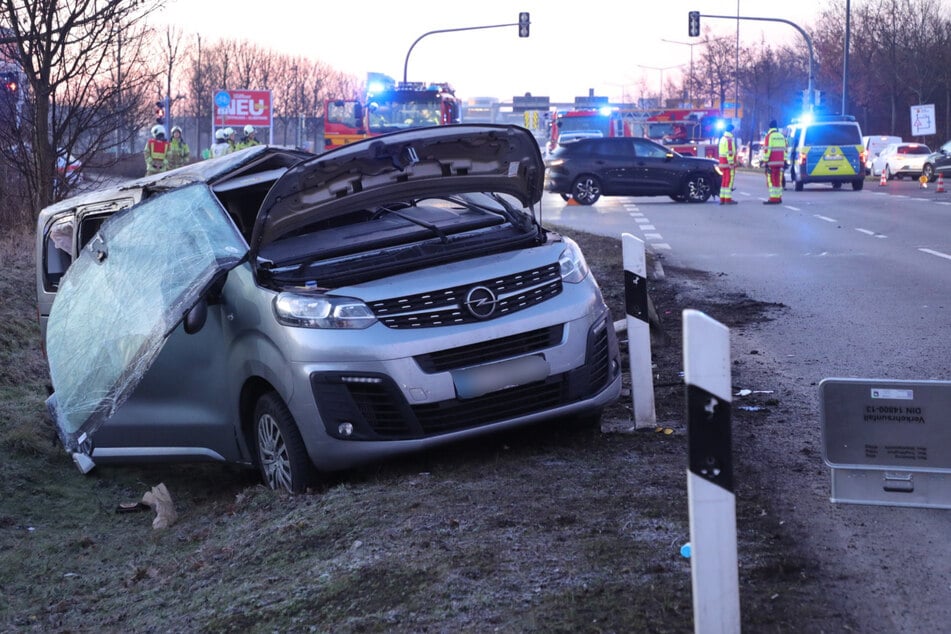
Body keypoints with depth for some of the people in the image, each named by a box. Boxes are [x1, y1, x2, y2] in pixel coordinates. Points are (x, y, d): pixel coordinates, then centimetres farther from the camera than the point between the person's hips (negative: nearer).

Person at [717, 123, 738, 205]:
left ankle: (722, 198, 12)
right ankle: (728, 199, -10)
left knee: (724, 180, 12)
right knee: (729, 181, -8)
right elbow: (730, 152, -20)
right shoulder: (729, 139, -15)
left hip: (723, 163, 10)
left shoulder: (722, 138, 16)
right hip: (728, 163, -10)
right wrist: (731, 164, -21)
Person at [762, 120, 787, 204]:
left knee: (772, 180, -7)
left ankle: (773, 198, -12)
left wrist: (765, 161, -11)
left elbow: (767, 149, -13)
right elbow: (784, 149, 18)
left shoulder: (769, 136, -7)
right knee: (778, 181, 12)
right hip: (780, 162, 7)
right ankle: (778, 197, 14)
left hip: (772, 163, -7)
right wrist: (784, 161, 21)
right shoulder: (781, 136, 15)